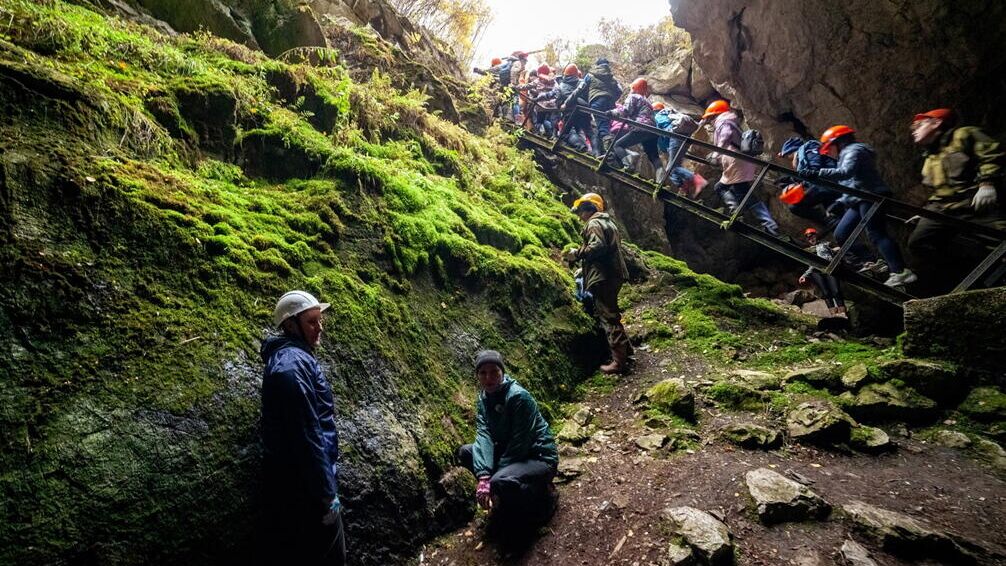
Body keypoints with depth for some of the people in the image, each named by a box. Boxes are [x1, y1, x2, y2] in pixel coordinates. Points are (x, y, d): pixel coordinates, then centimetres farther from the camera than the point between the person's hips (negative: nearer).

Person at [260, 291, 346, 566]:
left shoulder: (288, 357, 13)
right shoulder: (295, 362, -20)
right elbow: (307, 435, -24)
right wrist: (327, 492, -21)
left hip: (293, 482, 10)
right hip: (306, 485, -10)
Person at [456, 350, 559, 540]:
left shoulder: (519, 396, -24)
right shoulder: (483, 398, -1)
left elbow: (520, 443, -24)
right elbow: (484, 436, -12)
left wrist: (492, 478, -19)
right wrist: (483, 476, -26)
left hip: (538, 457, -8)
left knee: (500, 482, -34)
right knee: (465, 452, 2)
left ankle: (541, 495, -4)